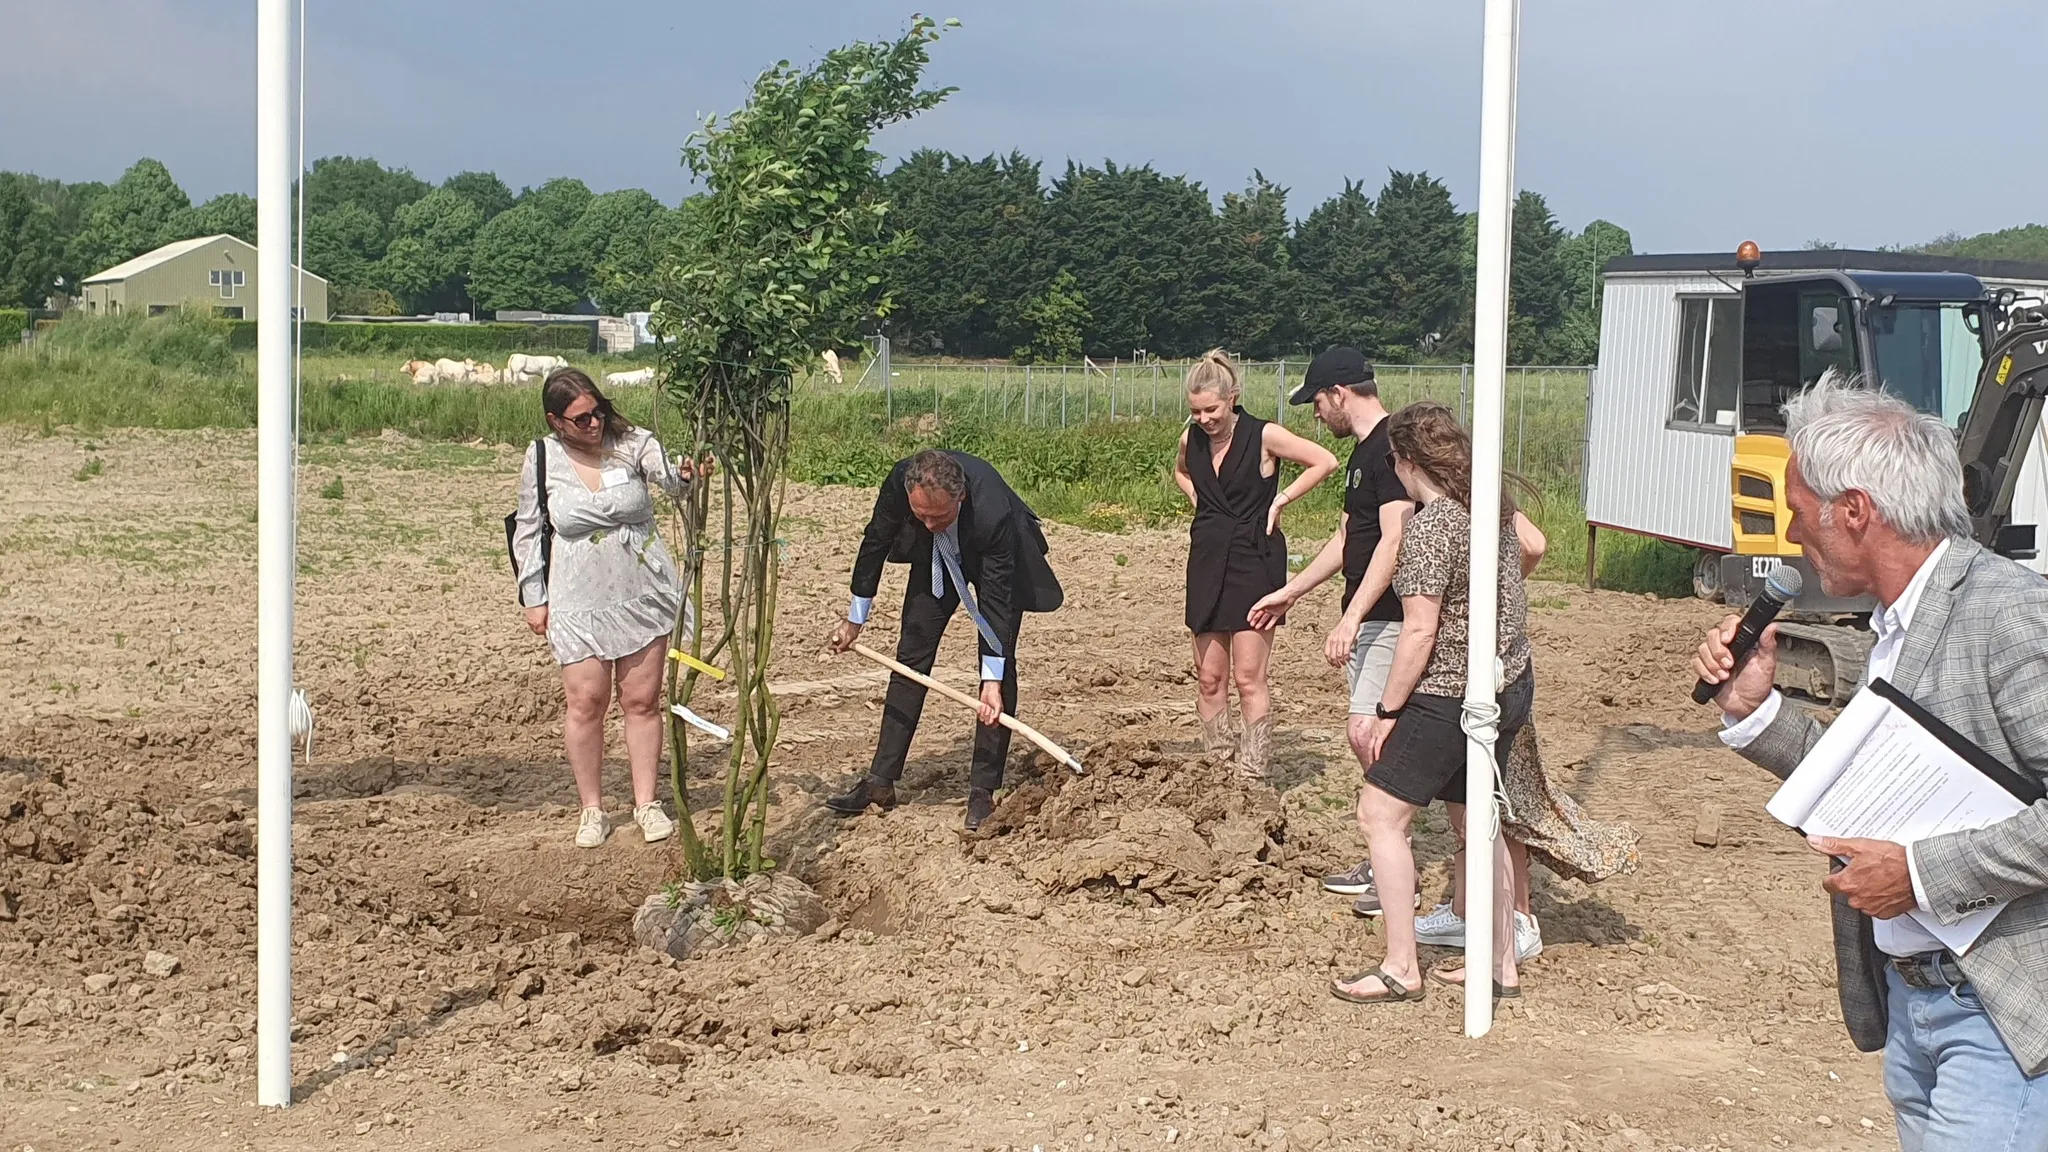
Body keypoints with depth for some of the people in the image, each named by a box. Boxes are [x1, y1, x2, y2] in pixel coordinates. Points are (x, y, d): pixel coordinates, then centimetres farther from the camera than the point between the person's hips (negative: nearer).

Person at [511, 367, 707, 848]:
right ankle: (591, 808, 16)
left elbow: (667, 474, -24)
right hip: (579, 601, 0)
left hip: (643, 594, 0)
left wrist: (686, 473, -48)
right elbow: (528, 531, 4)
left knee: (642, 700, 7)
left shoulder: (631, 442, -8)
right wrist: (533, 597, 3)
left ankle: (646, 803, 19)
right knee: (585, 701, 1)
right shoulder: (542, 459, -5)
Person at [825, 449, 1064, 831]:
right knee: (911, 655, 1)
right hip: (935, 557, 4)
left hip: (994, 559, -4)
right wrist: (854, 619, -5)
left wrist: (992, 681, -35)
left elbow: (996, 599, -35)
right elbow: (875, 542, -14)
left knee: (1000, 667, -12)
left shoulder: (993, 513, -43)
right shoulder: (899, 481, -33)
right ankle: (880, 781, 5)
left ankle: (982, 791, -6)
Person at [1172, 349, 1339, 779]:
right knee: (1209, 678, 6)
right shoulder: (1191, 439, 5)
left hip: (1255, 562, -5)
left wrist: (1280, 500, -7)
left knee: (1249, 678, -7)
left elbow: (1326, 462, -6)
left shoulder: (1264, 436, -11)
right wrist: (1201, 503, 11)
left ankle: (1253, 775, -2)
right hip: (1208, 561, 5)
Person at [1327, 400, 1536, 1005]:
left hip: (1450, 697, -9)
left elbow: (1420, 632, -22)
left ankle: (1400, 968, 2)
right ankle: (1502, 966, 25)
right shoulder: (1495, 508, 6)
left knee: (1381, 815, -1)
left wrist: (1387, 711, -14)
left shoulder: (1430, 526, -20)